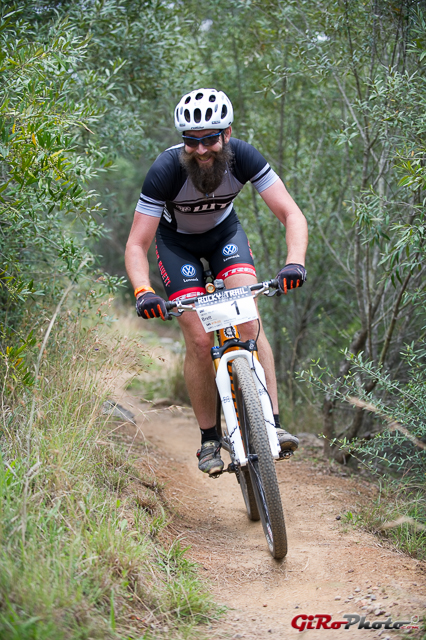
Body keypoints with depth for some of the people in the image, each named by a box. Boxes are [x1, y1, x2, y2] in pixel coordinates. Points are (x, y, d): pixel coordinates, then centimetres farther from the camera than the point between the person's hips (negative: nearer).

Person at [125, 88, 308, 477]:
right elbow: (137, 245, -30)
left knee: (249, 321, -20)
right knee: (200, 340, -13)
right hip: (177, 242, -1)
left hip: (224, 231, 2)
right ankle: (209, 440, 1)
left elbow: (292, 214, -29)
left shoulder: (243, 157, -29)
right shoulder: (167, 170, -34)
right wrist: (143, 292, -49)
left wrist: (295, 262, -48)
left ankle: (272, 422, -18)